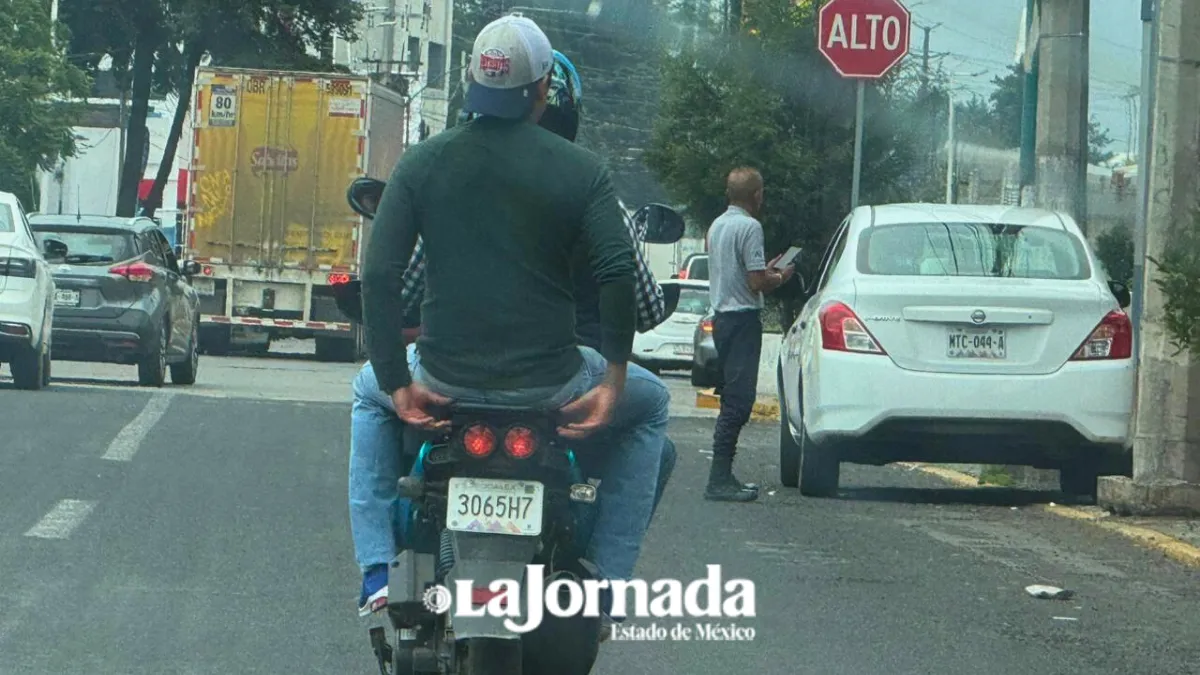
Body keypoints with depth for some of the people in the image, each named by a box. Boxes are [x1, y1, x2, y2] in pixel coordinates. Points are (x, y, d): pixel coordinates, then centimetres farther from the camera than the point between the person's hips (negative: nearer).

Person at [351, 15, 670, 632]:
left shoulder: (422, 162, 1)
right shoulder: (579, 170, -3)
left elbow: (379, 276, -5)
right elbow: (618, 275, -12)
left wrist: (397, 384, 0)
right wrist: (612, 383, -3)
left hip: (445, 378, 2)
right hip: (548, 385, -2)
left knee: (369, 395, 36)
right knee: (649, 405, 29)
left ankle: (376, 573, 19)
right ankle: (604, 583, 16)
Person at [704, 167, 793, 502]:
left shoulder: (717, 225, 14)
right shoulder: (749, 227, -14)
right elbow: (757, 282, -19)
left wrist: (766, 271, 24)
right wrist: (780, 278, 0)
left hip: (722, 316, 9)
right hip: (743, 317, -9)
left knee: (734, 398, 14)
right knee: (738, 400, -10)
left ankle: (724, 476, 15)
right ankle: (720, 479, -14)